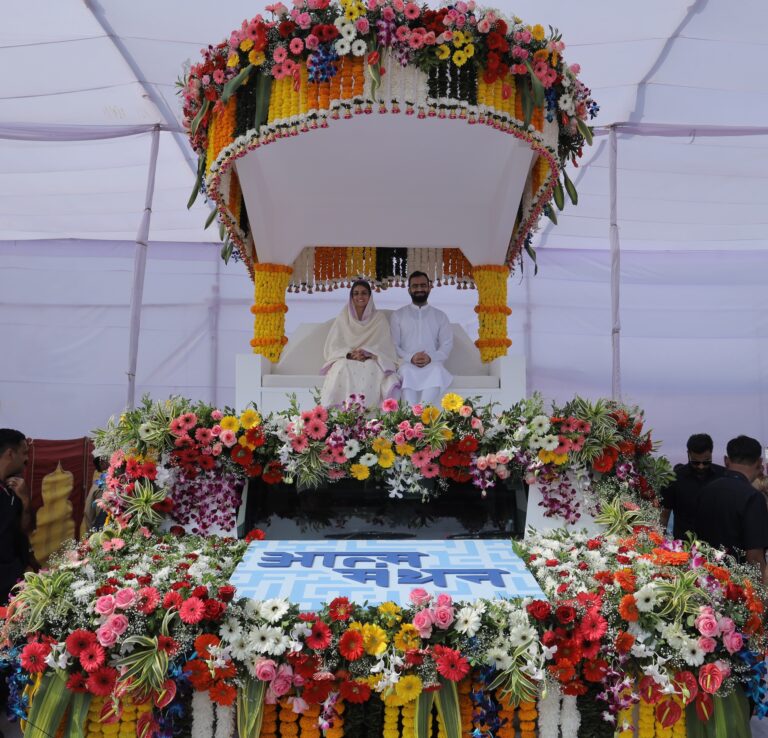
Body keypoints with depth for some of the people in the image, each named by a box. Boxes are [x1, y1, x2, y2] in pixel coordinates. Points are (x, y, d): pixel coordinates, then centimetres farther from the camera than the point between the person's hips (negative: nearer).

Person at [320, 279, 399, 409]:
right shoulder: (343, 318, 13)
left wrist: (366, 353, -18)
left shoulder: (379, 319, 11)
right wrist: (349, 353, -15)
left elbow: (384, 345, 0)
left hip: (370, 360, -1)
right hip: (346, 360, 1)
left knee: (372, 369, -37)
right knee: (343, 369, -35)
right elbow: (333, 346, 5)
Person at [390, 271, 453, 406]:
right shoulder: (398, 315, 14)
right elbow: (392, 345, 6)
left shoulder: (440, 316, 17)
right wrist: (410, 358, -13)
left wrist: (431, 358, -13)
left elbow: (447, 345, 8)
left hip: (432, 364, 1)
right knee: (408, 372, -37)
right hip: (406, 363, -1)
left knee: (437, 371, -36)